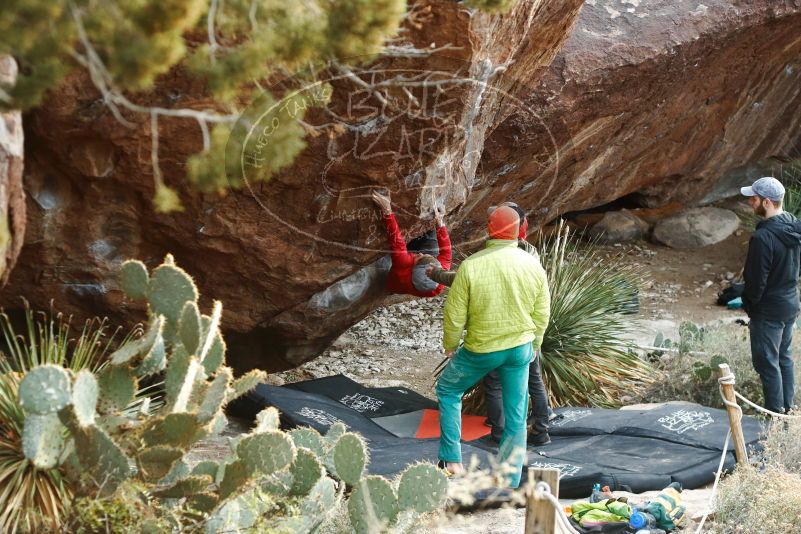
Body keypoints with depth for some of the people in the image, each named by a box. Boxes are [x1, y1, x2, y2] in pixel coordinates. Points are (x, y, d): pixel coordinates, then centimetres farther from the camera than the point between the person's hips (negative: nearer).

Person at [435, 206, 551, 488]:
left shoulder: (471, 266, -17)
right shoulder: (534, 266, -6)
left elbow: (454, 314, -11)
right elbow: (541, 315, 3)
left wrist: (450, 345, 7)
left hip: (481, 349, -3)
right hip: (520, 348, 3)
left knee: (448, 390, 21)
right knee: (516, 416, 12)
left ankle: (452, 460, 15)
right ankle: (510, 485, 18)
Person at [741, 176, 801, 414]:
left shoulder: (763, 237, -28)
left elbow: (756, 281, -22)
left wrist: (748, 304, -4)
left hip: (769, 310, -8)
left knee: (767, 361, 5)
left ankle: (775, 412, 13)